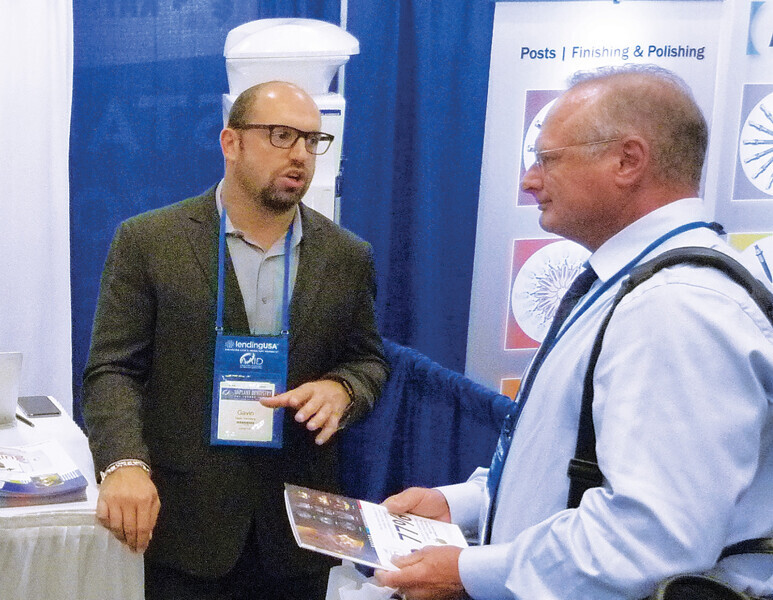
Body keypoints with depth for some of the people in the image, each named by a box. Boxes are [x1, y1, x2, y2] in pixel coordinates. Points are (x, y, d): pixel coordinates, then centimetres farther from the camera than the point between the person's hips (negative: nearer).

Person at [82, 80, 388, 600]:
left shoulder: (348, 257, 4)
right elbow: (113, 369, -6)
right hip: (185, 524, -2)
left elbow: (368, 360, 13)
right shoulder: (149, 242, -4)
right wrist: (124, 463, -23)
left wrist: (340, 390, -11)